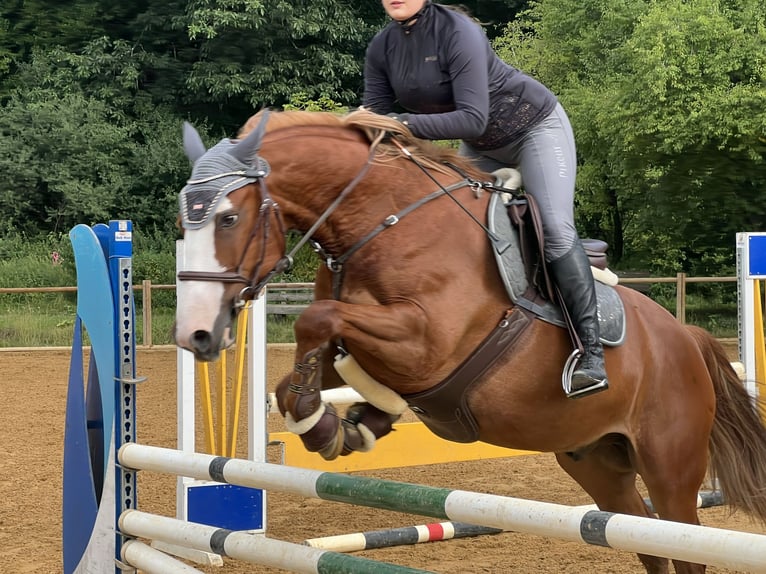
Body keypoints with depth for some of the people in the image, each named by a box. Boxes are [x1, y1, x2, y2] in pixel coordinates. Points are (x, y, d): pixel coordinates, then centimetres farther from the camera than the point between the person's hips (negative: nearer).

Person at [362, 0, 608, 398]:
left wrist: (406, 123, -43)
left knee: (555, 228, -21)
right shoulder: (381, 49, -9)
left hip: (536, 127, -8)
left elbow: (473, 119, -36)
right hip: (481, 148, 8)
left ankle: (592, 353, -22)